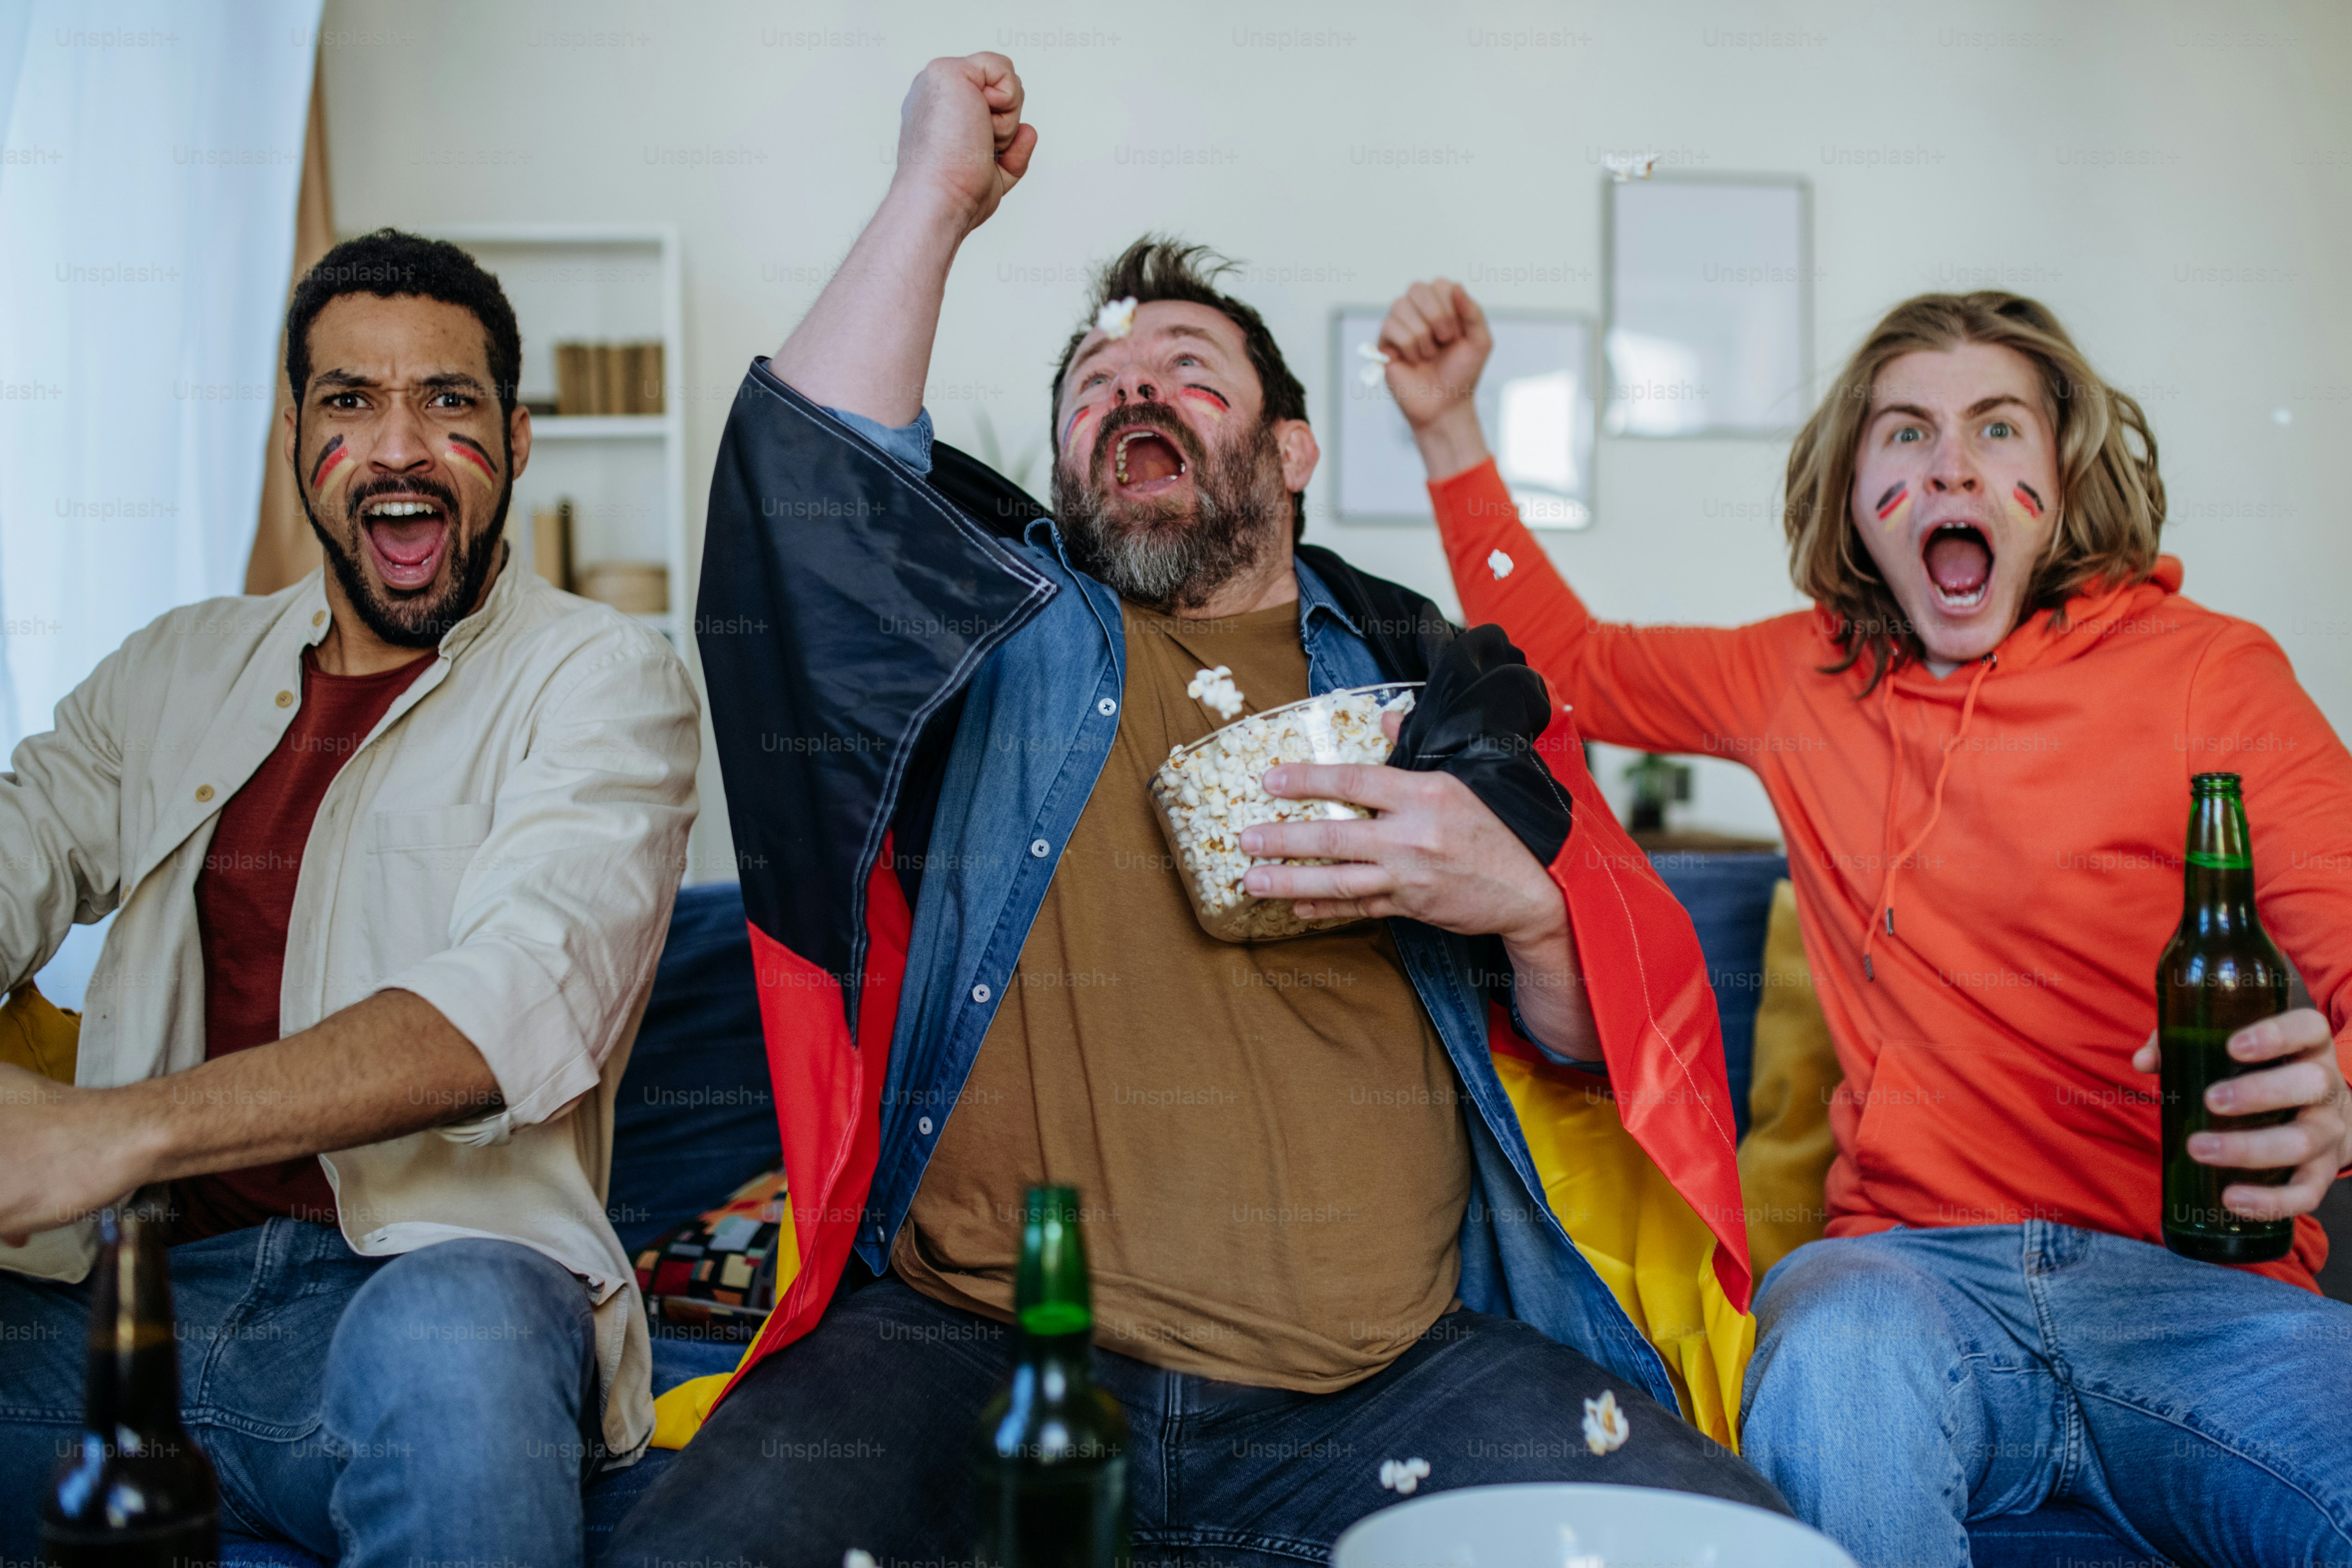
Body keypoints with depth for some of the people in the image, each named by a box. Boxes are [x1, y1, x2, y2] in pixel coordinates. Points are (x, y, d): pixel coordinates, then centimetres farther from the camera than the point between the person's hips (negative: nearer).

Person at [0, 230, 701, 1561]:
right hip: (119, 1288, 4)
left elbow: (519, 1006, -15)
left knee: (448, 1341, -38)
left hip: (430, 1269, -4)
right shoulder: (173, 672, 19)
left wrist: (117, 1132, -25)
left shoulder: (604, 681, 1)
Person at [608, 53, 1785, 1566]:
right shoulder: (998, 629, 15)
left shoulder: (1434, 677, 19)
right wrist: (938, 189, 2)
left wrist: (1523, 904, -6)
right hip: (978, 1347, -2)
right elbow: (801, 483, -7)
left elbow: (1629, 1036, 17)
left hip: (1383, 1370, 3)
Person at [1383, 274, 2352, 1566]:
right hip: (1907, 1264, 1)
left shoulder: (2208, 670, 5)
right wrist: (1449, 425, 22)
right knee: (1840, 1361, -36)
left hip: (2193, 1284, -1)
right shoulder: (1803, 675, 16)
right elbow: (1561, 660, 30)